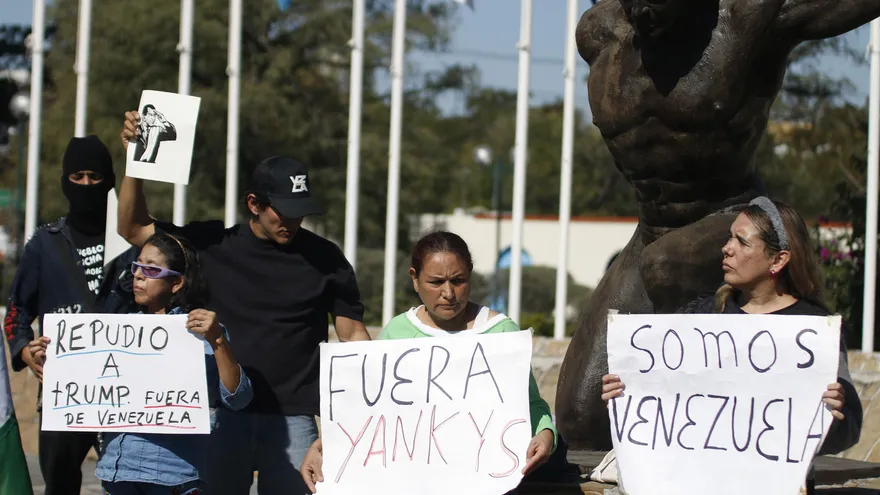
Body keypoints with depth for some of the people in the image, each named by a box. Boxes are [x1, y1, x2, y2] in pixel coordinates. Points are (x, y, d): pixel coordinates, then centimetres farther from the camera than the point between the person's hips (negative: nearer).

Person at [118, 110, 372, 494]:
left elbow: (352, 333, 7)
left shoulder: (324, 258, 3)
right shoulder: (214, 244, 4)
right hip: (221, 414, 1)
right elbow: (133, 229, 9)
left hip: (292, 418, -1)